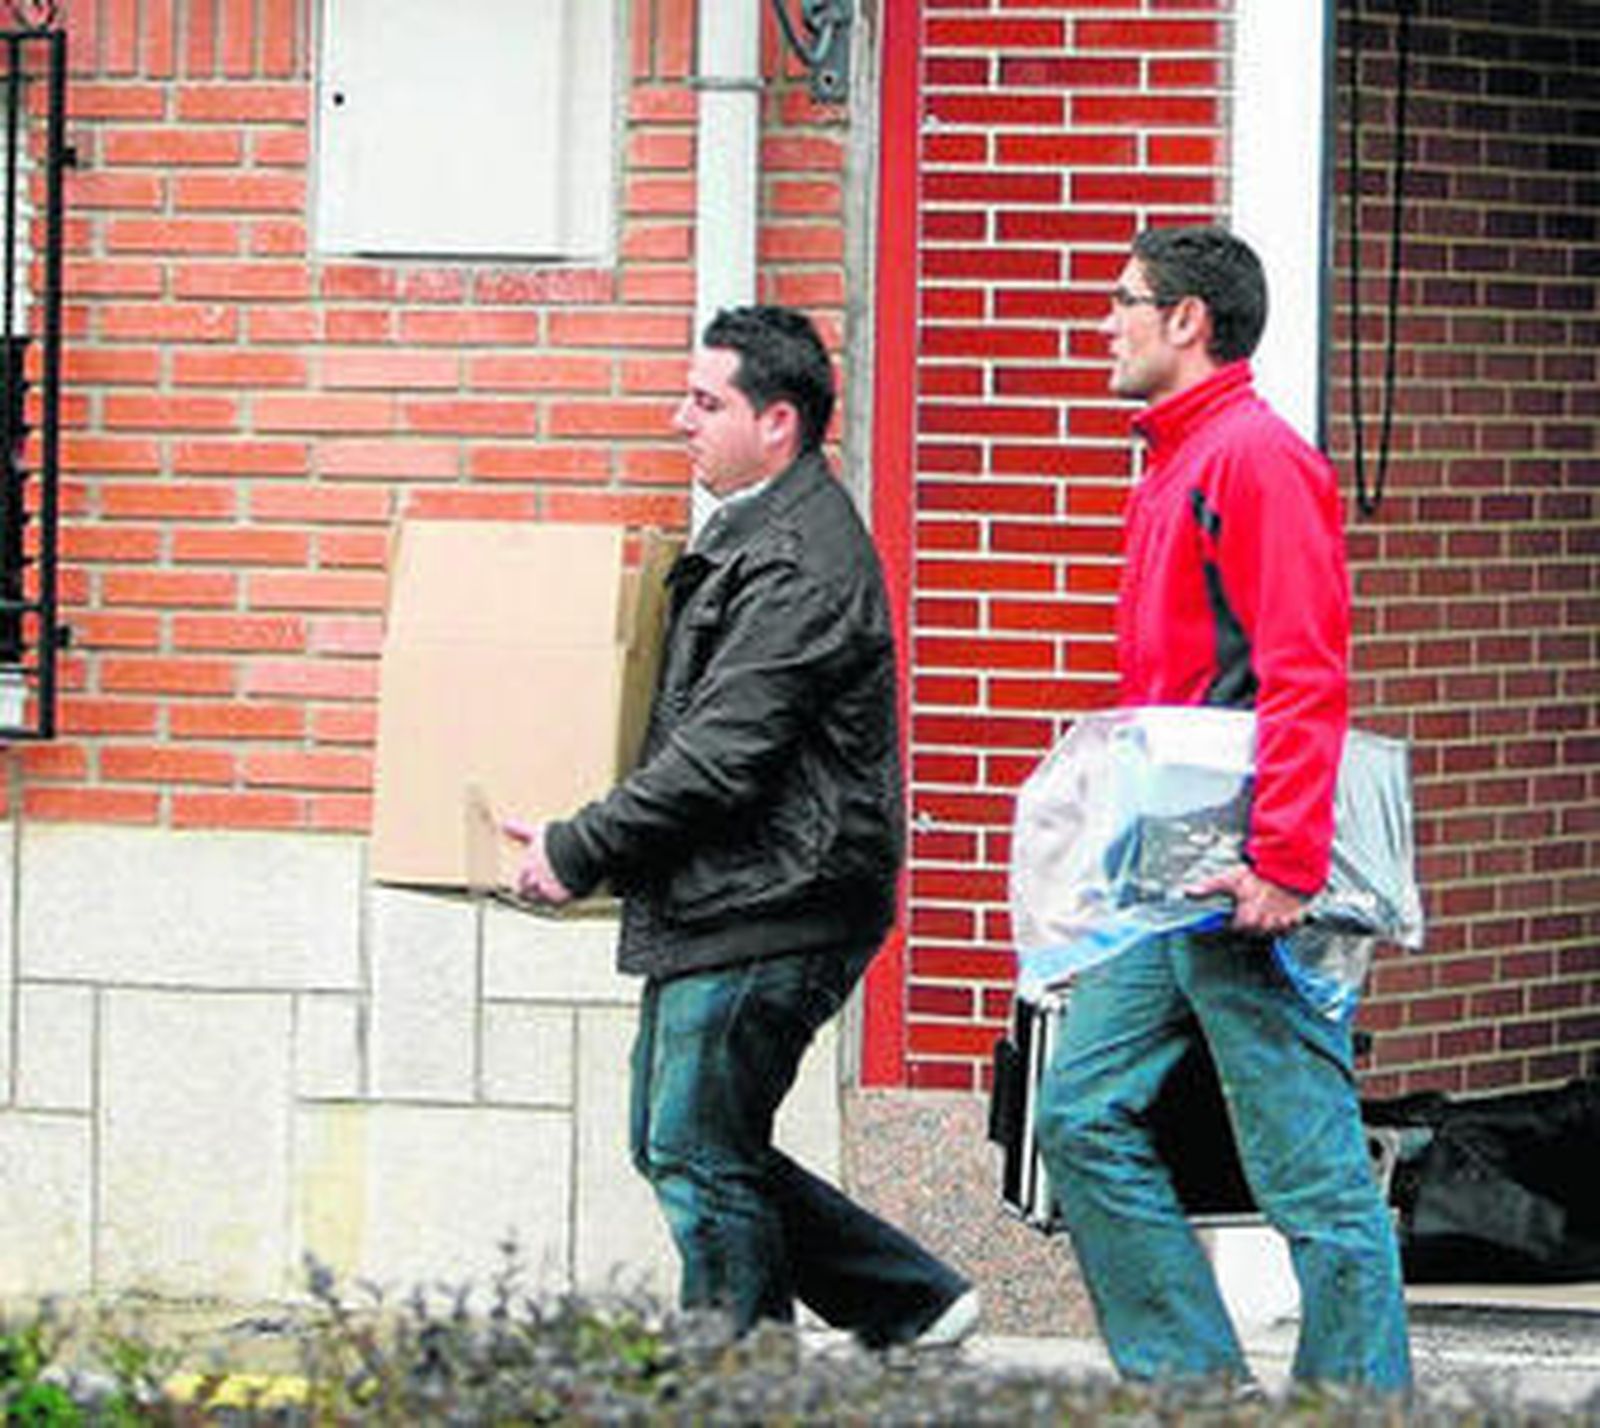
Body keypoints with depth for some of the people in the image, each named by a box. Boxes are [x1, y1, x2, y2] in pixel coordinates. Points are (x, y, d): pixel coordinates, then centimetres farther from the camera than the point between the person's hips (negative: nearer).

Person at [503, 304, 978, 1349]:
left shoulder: (801, 565, -17)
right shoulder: (750, 536, 17)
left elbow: (722, 755, -21)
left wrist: (579, 850, -14)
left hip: (768, 915, -11)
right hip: (715, 910, 11)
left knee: (702, 1156, -6)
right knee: (680, 1148, 13)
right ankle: (914, 1304, 19)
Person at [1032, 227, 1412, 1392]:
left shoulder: (1257, 457, -11)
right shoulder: (1174, 465, 19)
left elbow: (1305, 676, -18)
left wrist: (1284, 861, -24)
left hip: (1241, 878, -10)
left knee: (1312, 1166, -5)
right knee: (1084, 1119, 7)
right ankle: (1192, 1380, 11)